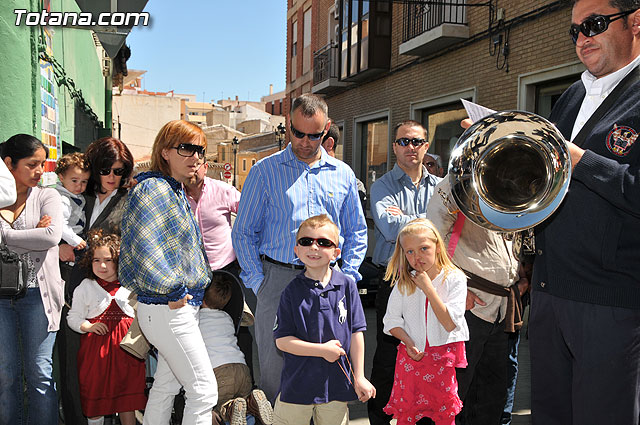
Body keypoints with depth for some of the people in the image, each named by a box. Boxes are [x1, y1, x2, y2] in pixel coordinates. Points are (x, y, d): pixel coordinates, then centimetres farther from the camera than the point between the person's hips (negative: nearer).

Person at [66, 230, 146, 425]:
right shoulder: (85, 287, 4)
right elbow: (73, 317, 5)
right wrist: (88, 326, -13)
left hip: (125, 344, 1)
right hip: (96, 345, 0)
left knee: (128, 396, 6)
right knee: (95, 396, 6)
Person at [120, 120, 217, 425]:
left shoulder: (177, 191, 15)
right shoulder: (153, 188, -15)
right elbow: (142, 246, -25)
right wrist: (174, 291, -19)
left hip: (180, 305, 10)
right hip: (169, 308, -10)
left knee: (166, 386, 18)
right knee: (204, 389, -5)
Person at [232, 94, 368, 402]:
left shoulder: (343, 174, 11)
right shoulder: (265, 171, 3)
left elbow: (356, 232, 17)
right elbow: (243, 232, 4)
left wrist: (346, 279, 5)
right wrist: (257, 281, -5)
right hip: (278, 277, -2)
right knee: (273, 364, 1)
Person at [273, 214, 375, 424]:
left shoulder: (347, 286, -2)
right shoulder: (292, 291, -5)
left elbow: (356, 333, 1)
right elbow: (282, 340, -7)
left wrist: (359, 378, 3)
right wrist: (322, 350, -15)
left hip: (337, 384, 1)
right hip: (298, 384, -1)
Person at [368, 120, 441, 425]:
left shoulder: (440, 186, 13)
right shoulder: (382, 187, 2)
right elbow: (391, 230, -15)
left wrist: (405, 218, -10)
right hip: (394, 280, -3)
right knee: (388, 359, 2)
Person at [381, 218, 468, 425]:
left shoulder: (455, 279, -8)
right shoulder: (404, 282, 2)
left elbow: (450, 324, -16)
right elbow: (392, 319, 5)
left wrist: (428, 288, -19)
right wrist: (409, 343, -11)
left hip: (444, 358, -2)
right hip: (411, 356, 2)